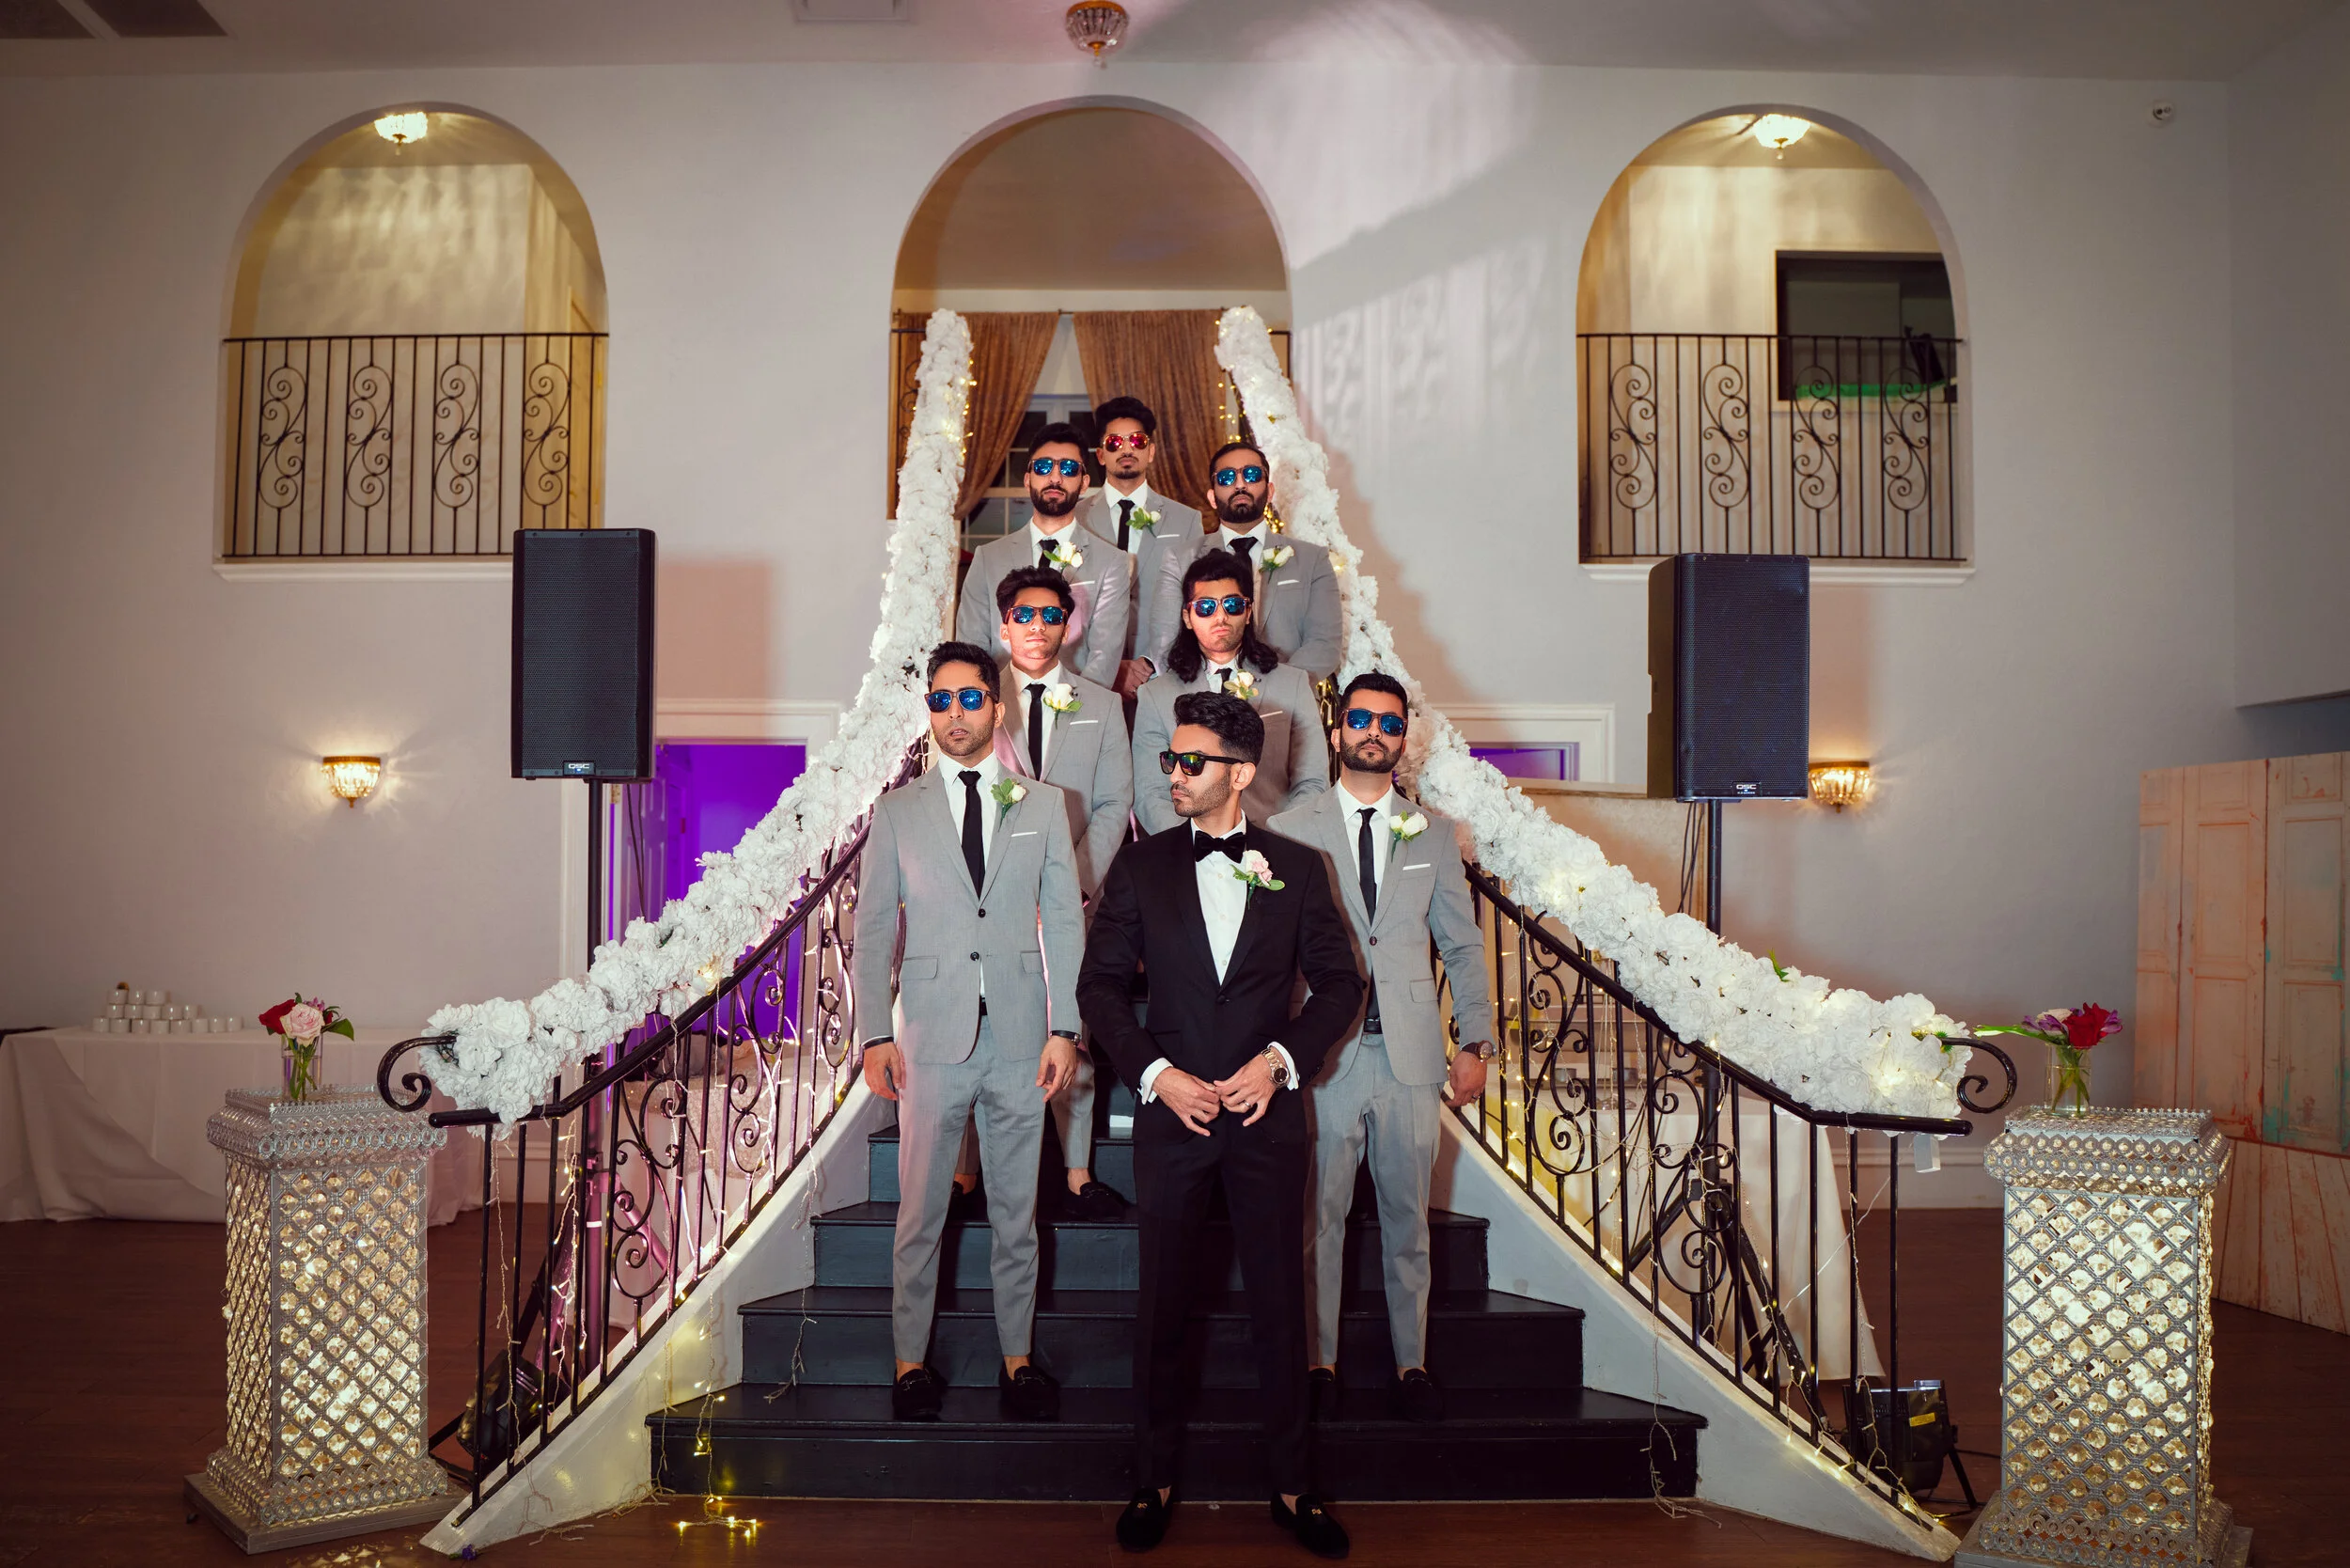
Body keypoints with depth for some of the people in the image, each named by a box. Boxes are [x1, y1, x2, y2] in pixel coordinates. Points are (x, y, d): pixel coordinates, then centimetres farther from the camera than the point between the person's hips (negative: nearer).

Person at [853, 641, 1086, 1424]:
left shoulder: (1042, 805, 7)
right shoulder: (896, 812, 6)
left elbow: (1064, 921, 6)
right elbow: (872, 930, 6)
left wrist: (1064, 1028, -1)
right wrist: (875, 1034, -2)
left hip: (1019, 1037, 1)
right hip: (932, 1037, 0)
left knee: (1017, 1212, 9)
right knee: (920, 1214, 6)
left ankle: (1017, 1359, 22)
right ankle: (912, 1362, 19)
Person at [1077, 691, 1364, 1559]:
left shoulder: (1297, 867, 3)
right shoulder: (1140, 865, 4)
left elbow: (1339, 982, 5)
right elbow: (1101, 984, 3)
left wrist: (1280, 1059, -9)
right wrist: (1157, 1073, -9)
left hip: (1267, 1114, 0)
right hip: (1173, 1109, 0)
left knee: (1279, 1303, 6)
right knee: (1161, 1307, 7)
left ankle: (1291, 1487, 20)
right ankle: (1156, 1482, 22)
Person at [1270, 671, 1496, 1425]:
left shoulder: (1434, 834, 10)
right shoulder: (1290, 831, 4)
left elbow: (1463, 944, 13)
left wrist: (1476, 1042, 6)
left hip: (1411, 1052, 2)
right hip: (1326, 1053, -2)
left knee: (1408, 1216, 9)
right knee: (1320, 1215, 3)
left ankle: (1412, 1363, 21)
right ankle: (1319, 1360, 18)